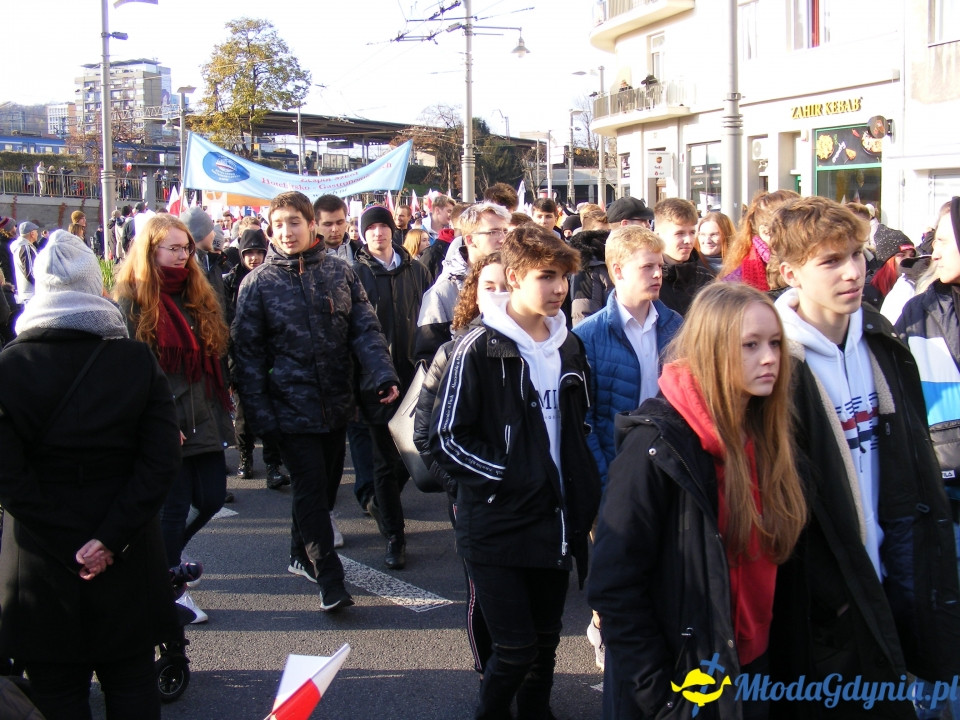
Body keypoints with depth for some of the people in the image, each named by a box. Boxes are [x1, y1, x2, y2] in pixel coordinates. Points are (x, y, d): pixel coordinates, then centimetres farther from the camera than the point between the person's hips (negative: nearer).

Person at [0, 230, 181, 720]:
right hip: (127, 564, 1)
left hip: (41, 565, -1)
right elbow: (161, 461, -12)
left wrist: (65, 543, -11)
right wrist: (112, 537, -13)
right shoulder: (138, 361, -6)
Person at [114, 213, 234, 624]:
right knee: (174, 505, 0)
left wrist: (221, 410, 13)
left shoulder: (199, 297, 12)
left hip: (204, 421, 6)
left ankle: (164, 555, 34)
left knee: (211, 498, 6)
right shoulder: (132, 303, -8)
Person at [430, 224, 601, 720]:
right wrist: (508, 476, -16)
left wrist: (583, 491, 7)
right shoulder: (479, 349, -12)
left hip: (556, 524, 6)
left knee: (546, 644, 13)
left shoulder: (569, 347, 8)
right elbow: (446, 439, -11)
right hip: (498, 526, -5)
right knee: (516, 651, -3)